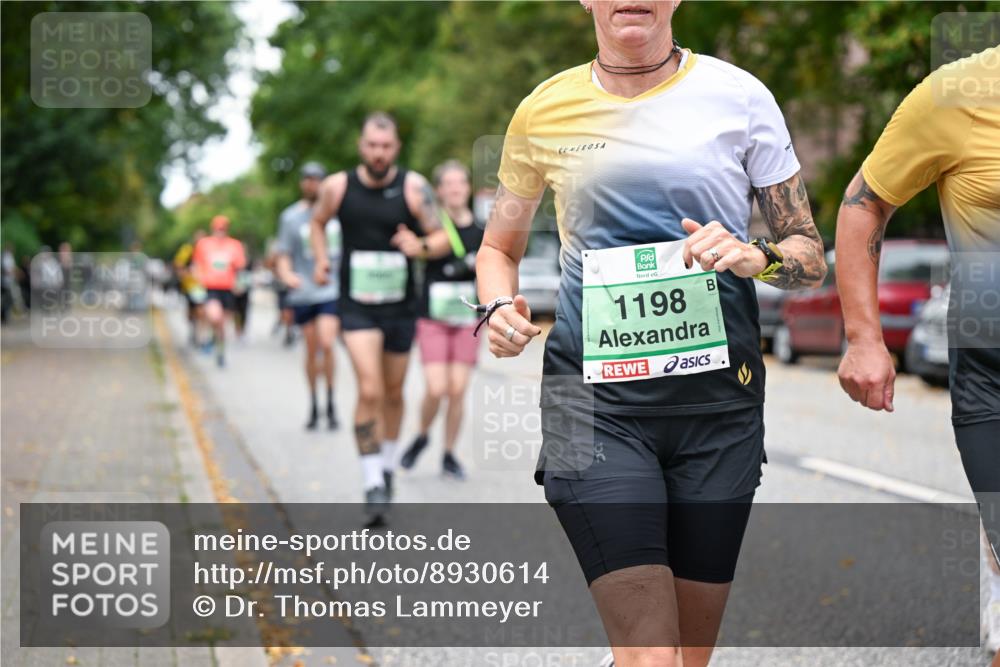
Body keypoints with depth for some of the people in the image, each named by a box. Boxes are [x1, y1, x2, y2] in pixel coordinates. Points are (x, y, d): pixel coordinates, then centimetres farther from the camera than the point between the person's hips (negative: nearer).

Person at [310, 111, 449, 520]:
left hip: (401, 306, 2)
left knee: (393, 393, 15)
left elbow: (443, 238, -3)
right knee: (369, 391, -16)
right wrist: (321, 260, 3)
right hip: (357, 306, -2)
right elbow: (319, 221, 17)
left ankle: (387, 464, 38)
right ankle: (373, 484, -12)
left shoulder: (413, 187, -7)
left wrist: (421, 247, -24)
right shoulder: (337, 187, -4)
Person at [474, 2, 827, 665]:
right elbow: (499, 247, 21)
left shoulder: (739, 95, 4)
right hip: (595, 401, -1)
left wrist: (756, 258, -14)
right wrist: (500, 309, -1)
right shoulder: (545, 111, 6)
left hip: (719, 397, 1)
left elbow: (811, 258, 8)